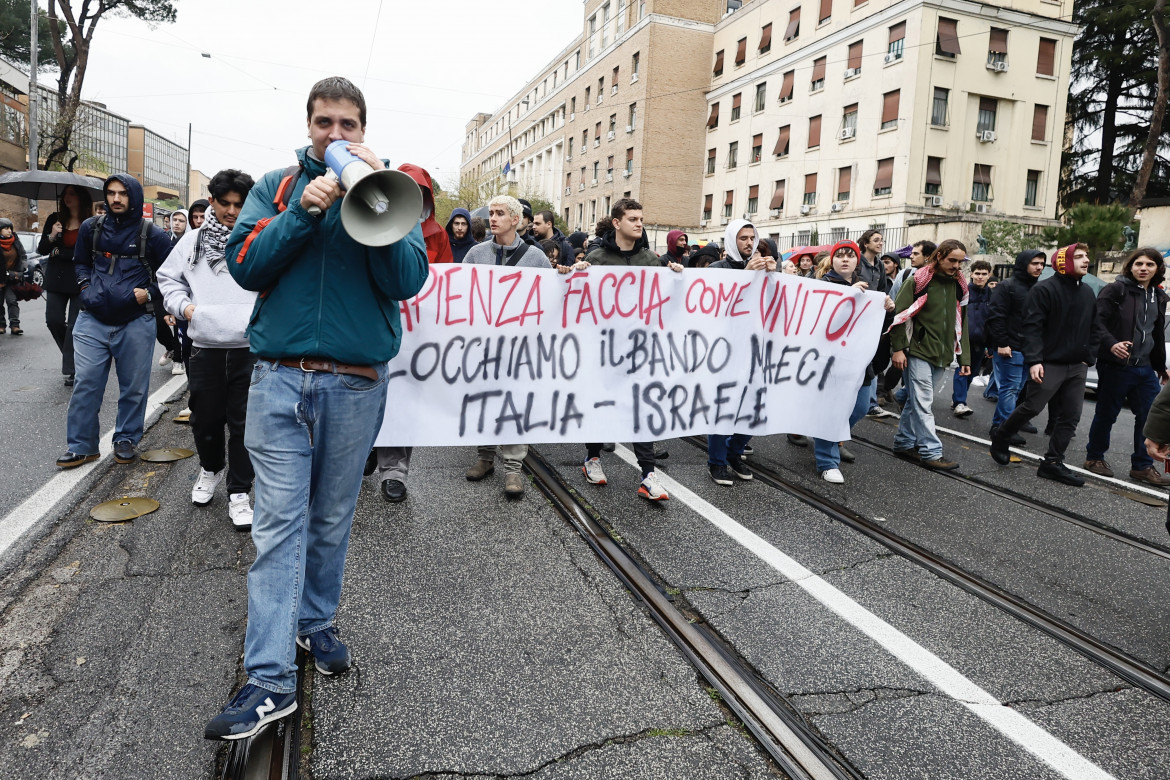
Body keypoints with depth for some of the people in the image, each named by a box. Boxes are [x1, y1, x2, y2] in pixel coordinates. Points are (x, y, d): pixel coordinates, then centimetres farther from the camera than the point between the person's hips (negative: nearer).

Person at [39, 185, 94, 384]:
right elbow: (41, 250, 5)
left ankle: (71, 370, 3)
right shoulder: (55, 219, 6)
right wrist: (51, 237, -11)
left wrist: (58, 252, -8)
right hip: (56, 279, 4)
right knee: (53, 320, 0)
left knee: (75, 325, -4)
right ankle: (72, 354, 25)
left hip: (80, 280, -4)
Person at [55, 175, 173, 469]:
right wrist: (86, 287, 6)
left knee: (134, 387, 7)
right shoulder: (91, 227, 8)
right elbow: (80, 262, 23)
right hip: (93, 320, 2)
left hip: (136, 323, -2)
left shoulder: (151, 233, -1)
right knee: (86, 384, 1)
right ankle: (81, 445, 11)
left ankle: (126, 440, 22)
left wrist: (150, 294, -6)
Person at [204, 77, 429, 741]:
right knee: (279, 522, -2)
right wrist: (306, 208, -12)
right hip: (280, 379, 0)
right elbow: (245, 265, -2)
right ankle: (271, 678, 2)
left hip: (355, 383, 0)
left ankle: (316, 620, 33)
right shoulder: (278, 186, 11)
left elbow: (407, 280, -7)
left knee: (332, 517, 13)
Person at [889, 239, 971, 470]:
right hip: (917, 351, -6)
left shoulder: (958, 286, 12)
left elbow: (961, 323, 17)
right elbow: (899, 314, -10)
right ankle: (931, 452, -4)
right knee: (922, 403, -6)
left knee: (918, 401, 13)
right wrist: (898, 348, -15)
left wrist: (964, 357, 14)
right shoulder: (919, 281, -6)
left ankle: (904, 443, 22)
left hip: (941, 355, 6)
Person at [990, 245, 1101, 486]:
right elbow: (1032, 327, -15)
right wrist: (1034, 360, -22)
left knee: (1071, 416, 4)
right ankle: (1000, 441, 19)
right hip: (1050, 364, -7)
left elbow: (1094, 329, 17)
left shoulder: (1087, 292, 12)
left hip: (1077, 367, 7)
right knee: (1031, 407, -4)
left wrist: (1089, 358, 7)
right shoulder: (1044, 289, -9)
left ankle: (1053, 463, 10)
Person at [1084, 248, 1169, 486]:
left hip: (1145, 368, 6)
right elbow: (1098, 322, -15)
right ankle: (1094, 458, 19)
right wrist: (1111, 344, -32)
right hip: (1116, 365, -6)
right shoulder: (1115, 290, -6)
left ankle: (1142, 466, 14)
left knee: (1150, 417, 5)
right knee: (1106, 415, 4)